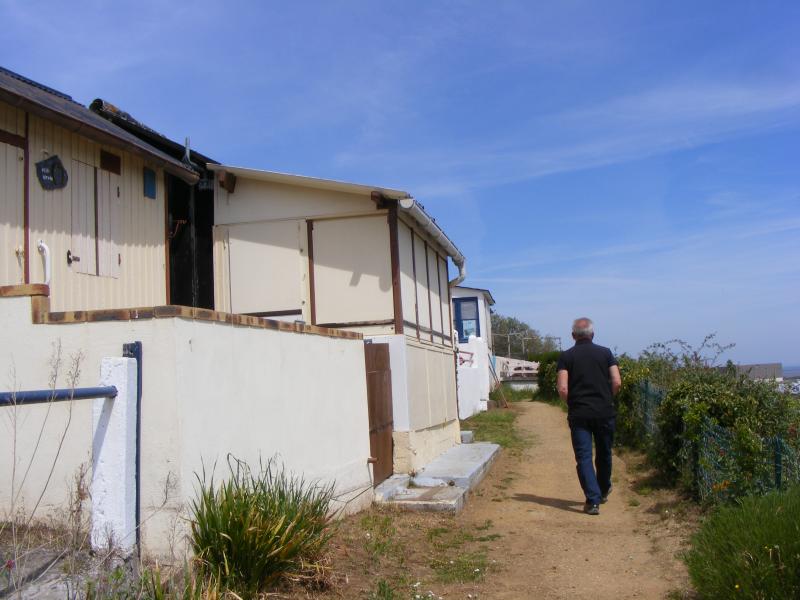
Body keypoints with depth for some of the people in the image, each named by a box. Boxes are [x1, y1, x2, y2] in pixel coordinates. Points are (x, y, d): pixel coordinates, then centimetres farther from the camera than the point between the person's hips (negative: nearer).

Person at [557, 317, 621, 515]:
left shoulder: (566, 356, -2)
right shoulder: (605, 353, 2)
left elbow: (562, 389, -10)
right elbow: (617, 382, -4)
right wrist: (606, 399, 13)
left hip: (578, 414, -2)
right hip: (604, 412, 2)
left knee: (584, 457, 1)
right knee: (604, 454, 19)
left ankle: (593, 500, -7)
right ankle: (603, 492, 37)